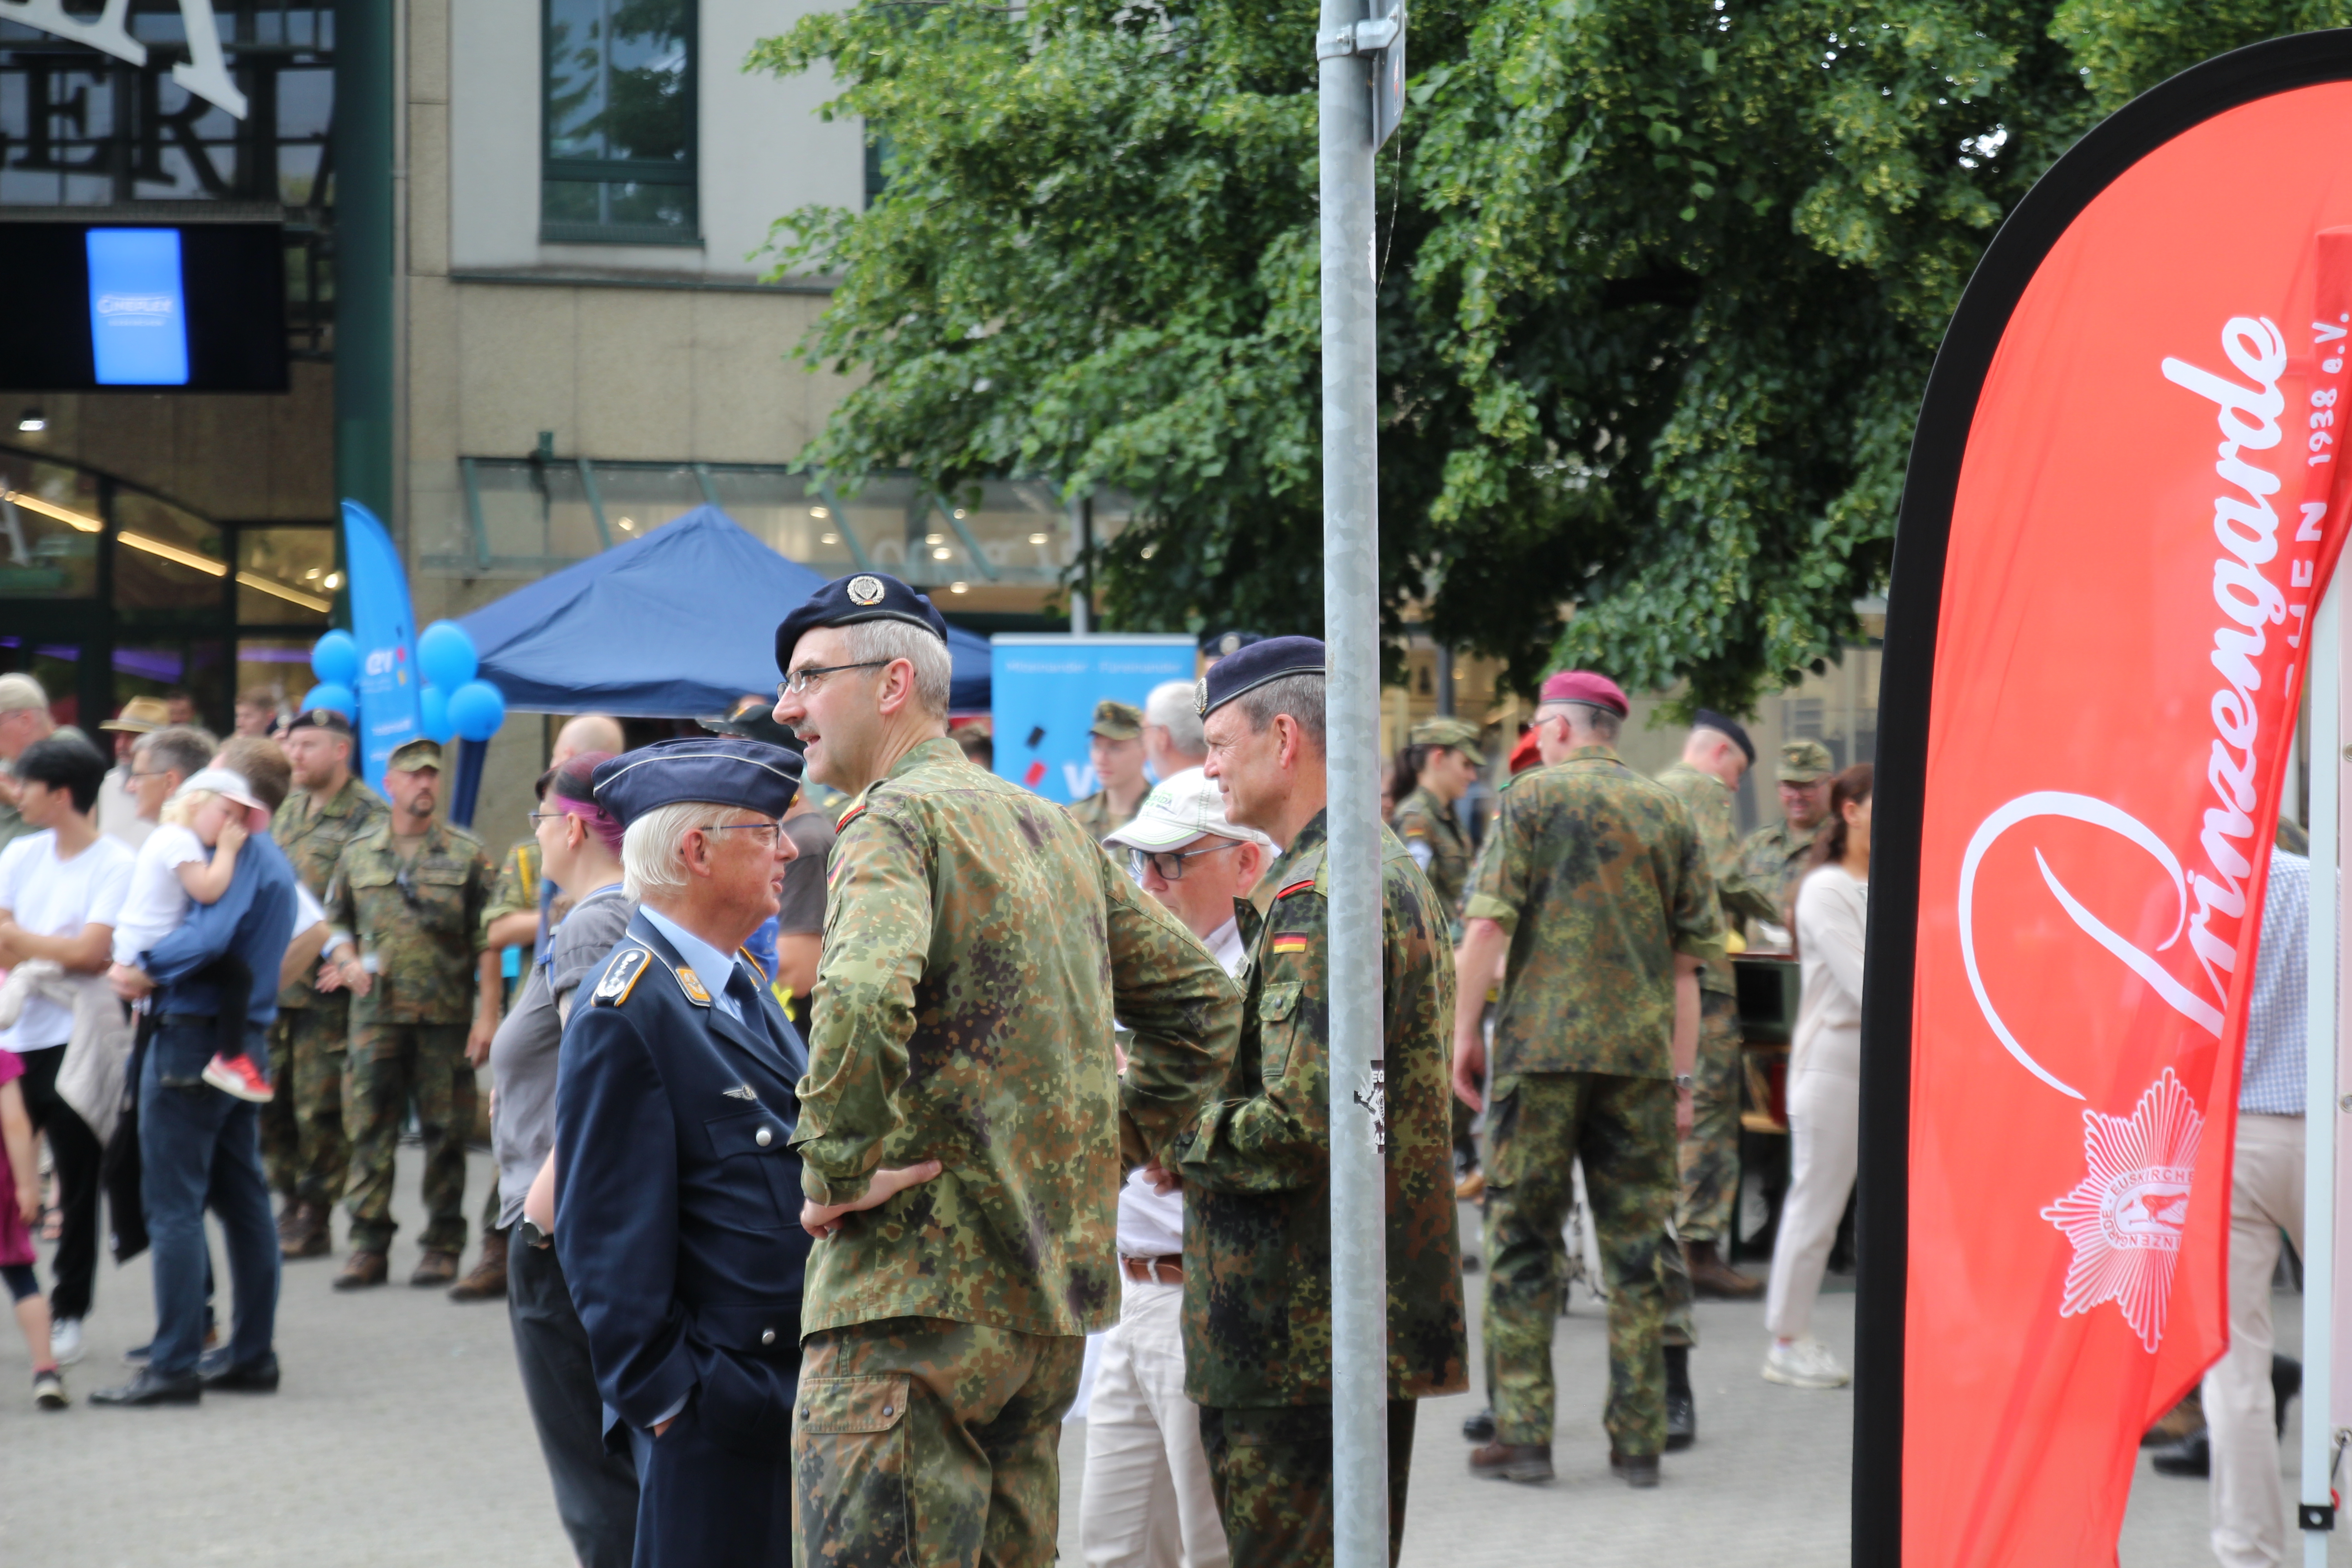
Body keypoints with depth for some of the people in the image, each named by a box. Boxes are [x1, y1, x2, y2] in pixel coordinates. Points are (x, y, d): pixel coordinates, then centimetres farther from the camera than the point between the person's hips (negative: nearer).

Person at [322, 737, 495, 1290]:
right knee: (370, 1134, 0)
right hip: (375, 1013, 2)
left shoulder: (466, 853, 4)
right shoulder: (358, 854, 11)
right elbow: (332, 924, 21)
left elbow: (489, 940, 0)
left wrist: (487, 1014, -7)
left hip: (446, 1016, -2)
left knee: (444, 1136, 2)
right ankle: (369, 1246, 5)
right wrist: (347, 961, 0)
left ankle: (443, 1246, 11)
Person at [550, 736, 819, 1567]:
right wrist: (664, 1398, -16)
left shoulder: (744, 986, 15)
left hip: (794, 1396, 9)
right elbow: (608, 1239, -16)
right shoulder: (627, 1009, -15)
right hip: (715, 1405, -9)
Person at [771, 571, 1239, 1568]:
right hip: (1055, 1296, 9)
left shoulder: (895, 820, -10)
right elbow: (1201, 1002, 23)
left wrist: (836, 1169, -19)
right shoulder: (1055, 827, 16)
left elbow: (863, 998, -31)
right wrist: (1112, 1141, 19)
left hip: (915, 1291, -9)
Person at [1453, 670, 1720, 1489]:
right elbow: (1689, 958, 11)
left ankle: (1522, 1432, 0)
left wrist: (1464, 1029, -1)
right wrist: (1682, 1072, 15)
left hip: (1541, 1043, -3)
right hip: (1640, 1051, 3)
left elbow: (1489, 924, -8)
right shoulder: (1668, 813, 12)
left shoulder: (1532, 798, 1)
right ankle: (1638, 1441, 7)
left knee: (1522, 1237, 3)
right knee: (1637, 1245, 7)